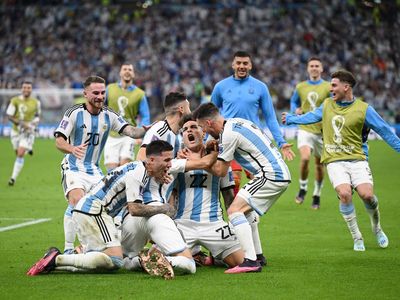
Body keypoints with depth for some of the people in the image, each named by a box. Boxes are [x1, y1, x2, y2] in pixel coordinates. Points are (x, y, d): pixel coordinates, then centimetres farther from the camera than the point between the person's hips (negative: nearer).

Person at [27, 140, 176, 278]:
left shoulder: (140, 169, 18)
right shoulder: (137, 172, -13)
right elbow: (134, 208, -19)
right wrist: (162, 209, -6)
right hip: (93, 211, -10)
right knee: (114, 260, -19)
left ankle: (55, 260, 1)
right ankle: (57, 260, -20)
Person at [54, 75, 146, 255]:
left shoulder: (109, 116, 1)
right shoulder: (74, 113, -10)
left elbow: (132, 132, -7)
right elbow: (59, 140, -15)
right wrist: (72, 149, -37)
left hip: (94, 170, 5)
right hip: (74, 168, -5)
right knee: (77, 201, -26)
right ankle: (68, 250, -22)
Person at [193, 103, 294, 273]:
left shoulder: (228, 134, -14)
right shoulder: (235, 123, 15)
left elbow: (220, 171, -7)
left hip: (270, 176, -10)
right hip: (280, 174, 10)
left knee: (235, 210, -15)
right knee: (246, 209, 22)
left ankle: (251, 261, -24)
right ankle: (256, 255, 25)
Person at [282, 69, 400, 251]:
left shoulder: (364, 109, -3)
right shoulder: (327, 105, 10)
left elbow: (384, 130, 1)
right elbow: (312, 116, 30)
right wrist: (290, 119, 39)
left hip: (357, 159, -2)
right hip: (334, 161, 2)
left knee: (367, 194, -21)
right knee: (345, 194, -22)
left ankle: (377, 228, 12)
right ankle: (357, 238, -6)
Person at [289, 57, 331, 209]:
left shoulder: (328, 87, 0)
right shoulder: (300, 87, 6)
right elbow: (293, 101, 22)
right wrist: (295, 110, 1)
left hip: (322, 131, 0)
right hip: (305, 129, 0)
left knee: (319, 164, 8)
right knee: (304, 158, -22)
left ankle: (317, 195, 26)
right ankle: (302, 188, -1)